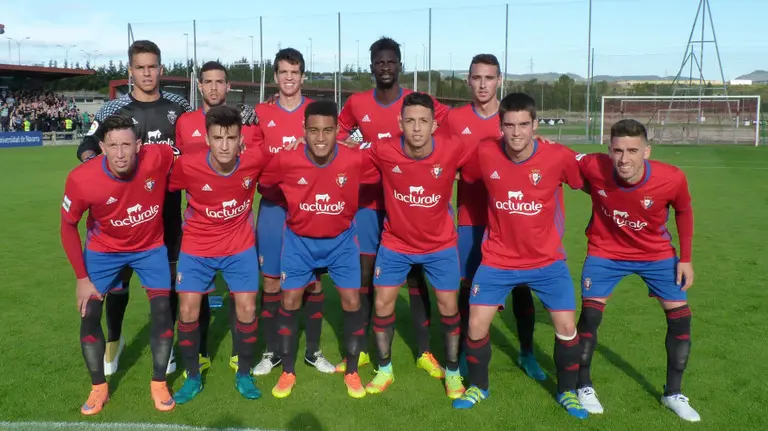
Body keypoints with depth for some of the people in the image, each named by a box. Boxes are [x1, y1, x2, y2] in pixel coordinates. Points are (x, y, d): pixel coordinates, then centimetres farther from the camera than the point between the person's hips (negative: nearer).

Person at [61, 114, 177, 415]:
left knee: (162, 310, -5)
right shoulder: (81, 179, -29)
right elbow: (68, 226, -12)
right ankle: (98, 387, 21)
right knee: (89, 314, -2)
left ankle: (159, 384, 16)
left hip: (150, 246, 0)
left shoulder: (158, 158, -31)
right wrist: (82, 278, -11)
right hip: (104, 249, 0)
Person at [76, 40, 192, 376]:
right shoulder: (114, 109, -4)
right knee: (119, 274, 7)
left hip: (168, 203, 1)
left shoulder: (178, 106, 2)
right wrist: (95, 165, -23)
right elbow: (87, 147, -3)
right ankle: (113, 340, 30)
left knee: (168, 274, 8)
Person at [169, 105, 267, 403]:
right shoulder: (188, 165, -23)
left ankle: (244, 375, 21)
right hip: (196, 248, 0)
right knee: (188, 311, -2)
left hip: (240, 247, 1)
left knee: (247, 309, -2)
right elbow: (165, 189, -4)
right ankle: (193, 377, 20)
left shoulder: (255, 161, -20)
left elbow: (275, 155, 5)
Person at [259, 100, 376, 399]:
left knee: (352, 302, -2)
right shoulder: (285, 160, -22)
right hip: (299, 239, 0)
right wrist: (291, 205, -2)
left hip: (341, 239, 0)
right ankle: (288, 372, 19)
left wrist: (353, 207, -2)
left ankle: (352, 372, 18)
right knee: (289, 301, 0)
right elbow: (260, 184, -4)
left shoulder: (356, 159, -23)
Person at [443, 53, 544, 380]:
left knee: (521, 285, 5)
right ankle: (465, 351, 22)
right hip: (470, 218, 0)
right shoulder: (454, 118, 0)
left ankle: (526, 353, 22)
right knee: (467, 284, 5)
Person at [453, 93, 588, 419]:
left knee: (566, 327, 0)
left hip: (546, 261, 0)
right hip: (498, 260, 1)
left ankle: (568, 391, 27)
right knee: (476, 325, -2)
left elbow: (587, 182, 2)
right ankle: (477, 387, 26)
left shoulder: (559, 157, -17)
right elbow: (463, 178, 6)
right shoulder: (484, 154, -14)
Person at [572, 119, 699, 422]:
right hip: (605, 252, -1)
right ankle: (584, 386, 16)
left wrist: (685, 258, -2)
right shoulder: (593, 166, -31)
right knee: (589, 315, -7)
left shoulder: (672, 178, -28)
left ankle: (673, 394, 24)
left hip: (657, 254, 1)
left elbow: (683, 211, -5)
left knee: (680, 317, 3)